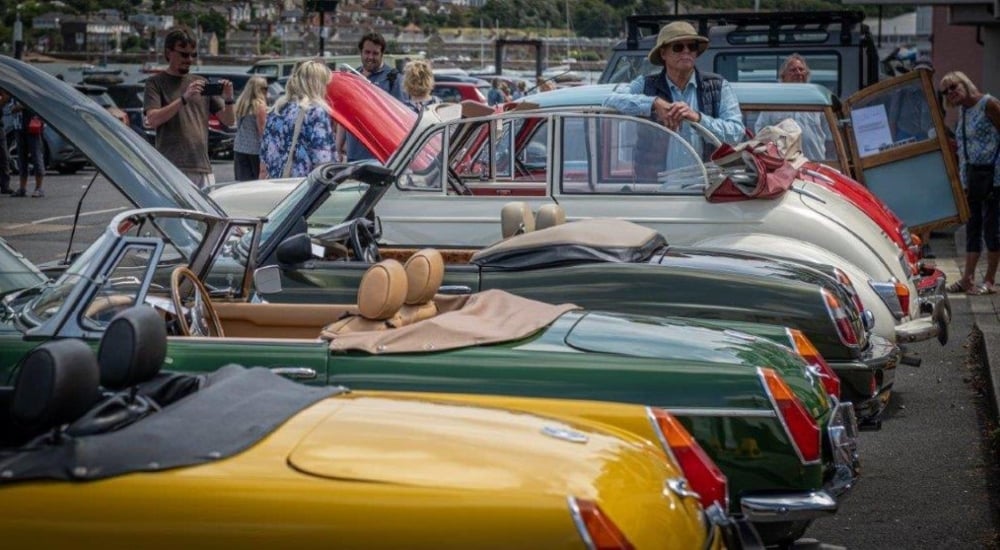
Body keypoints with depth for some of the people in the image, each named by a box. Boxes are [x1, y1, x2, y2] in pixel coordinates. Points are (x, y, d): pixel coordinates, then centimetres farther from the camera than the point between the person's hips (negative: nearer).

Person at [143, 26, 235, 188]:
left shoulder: (201, 83, 18)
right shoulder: (156, 82, 5)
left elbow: (229, 121, 16)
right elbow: (152, 120, -11)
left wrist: (228, 99, -5)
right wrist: (184, 99, -20)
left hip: (202, 168, 5)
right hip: (172, 168, -5)